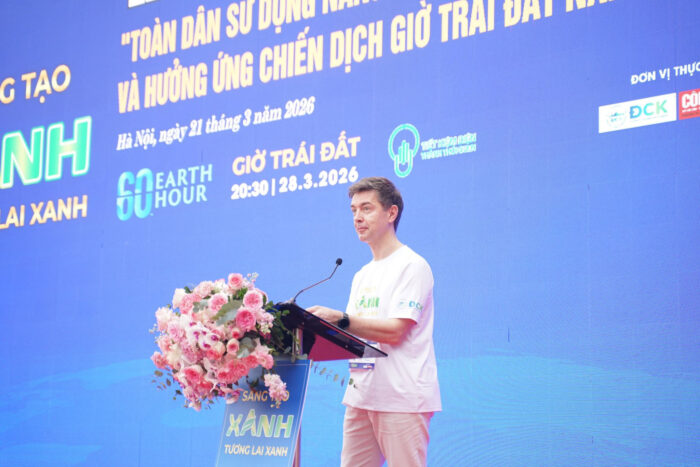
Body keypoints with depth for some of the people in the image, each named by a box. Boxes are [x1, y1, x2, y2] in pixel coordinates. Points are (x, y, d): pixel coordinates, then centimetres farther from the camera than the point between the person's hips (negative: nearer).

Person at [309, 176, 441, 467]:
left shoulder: (411, 266, -5)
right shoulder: (362, 276, 21)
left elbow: (395, 332, -16)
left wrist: (339, 320, -22)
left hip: (402, 397, -8)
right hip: (361, 396, 8)